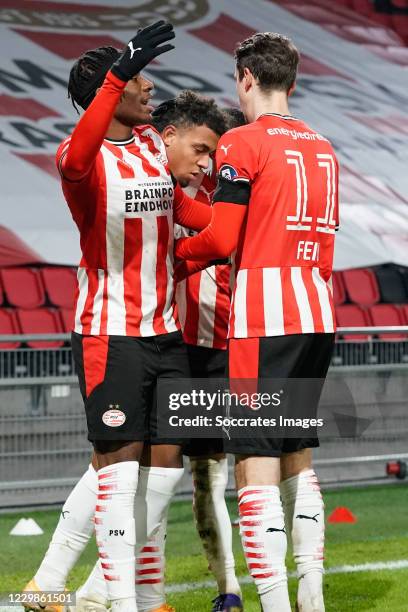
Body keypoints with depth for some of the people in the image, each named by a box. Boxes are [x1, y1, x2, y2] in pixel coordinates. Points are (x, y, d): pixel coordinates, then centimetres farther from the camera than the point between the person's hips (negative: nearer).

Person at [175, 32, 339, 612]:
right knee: (299, 454, 17)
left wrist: (174, 250, 7)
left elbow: (222, 240, -9)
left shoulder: (243, 143, -6)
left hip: (262, 319, -7)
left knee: (256, 466, -7)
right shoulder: (322, 148, 16)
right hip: (317, 314, 7)